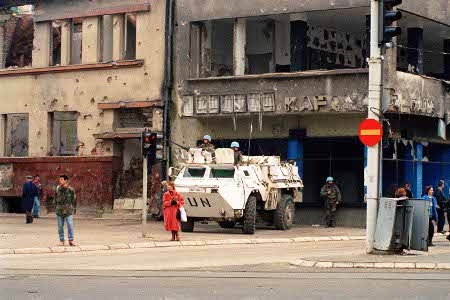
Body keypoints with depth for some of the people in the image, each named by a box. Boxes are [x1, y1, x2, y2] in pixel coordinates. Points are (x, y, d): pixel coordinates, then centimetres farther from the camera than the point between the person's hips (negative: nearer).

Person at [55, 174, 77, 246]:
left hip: (69, 211, -2)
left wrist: (73, 208, 3)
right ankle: (61, 240, 15)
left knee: (70, 225, -10)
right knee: (60, 226, 6)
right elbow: (57, 199, 11)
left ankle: (71, 240, -2)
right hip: (60, 210, 2)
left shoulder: (71, 189, -2)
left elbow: (74, 200, 5)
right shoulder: (58, 189, 3)